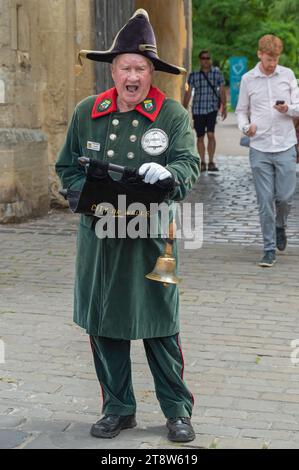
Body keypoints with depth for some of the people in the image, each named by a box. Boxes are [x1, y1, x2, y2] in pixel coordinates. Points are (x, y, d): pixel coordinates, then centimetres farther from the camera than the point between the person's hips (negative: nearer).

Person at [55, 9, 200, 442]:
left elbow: (190, 163, -10)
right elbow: (67, 168, 11)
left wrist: (167, 172, -32)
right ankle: (118, 409, 26)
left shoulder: (172, 114, -3)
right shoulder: (86, 112, 5)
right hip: (99, 236, 3)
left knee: (161, 326, 3)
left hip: (152, 237, -3)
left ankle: (178, 410, 20)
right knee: (103, 325, 9)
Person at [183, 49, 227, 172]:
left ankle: (211, 162, -6)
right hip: (197, 109, 1)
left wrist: (224, 107, 2)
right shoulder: (193, 75, 4)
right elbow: (188, 93, 4)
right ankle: (202, 163, 17)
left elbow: (222, 91, 6)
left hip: (212, 108, -1)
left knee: (211, 134, -14)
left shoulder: (217, 73, 4)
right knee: (200, 137, 6)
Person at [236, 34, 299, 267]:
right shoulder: (248, 79, 4)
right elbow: (241, 110, 11)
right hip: (259, 148, 0)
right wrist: (245, 126, -9)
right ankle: (270, 249, 9)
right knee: (265, 201, 0)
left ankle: (280, 226, 33)